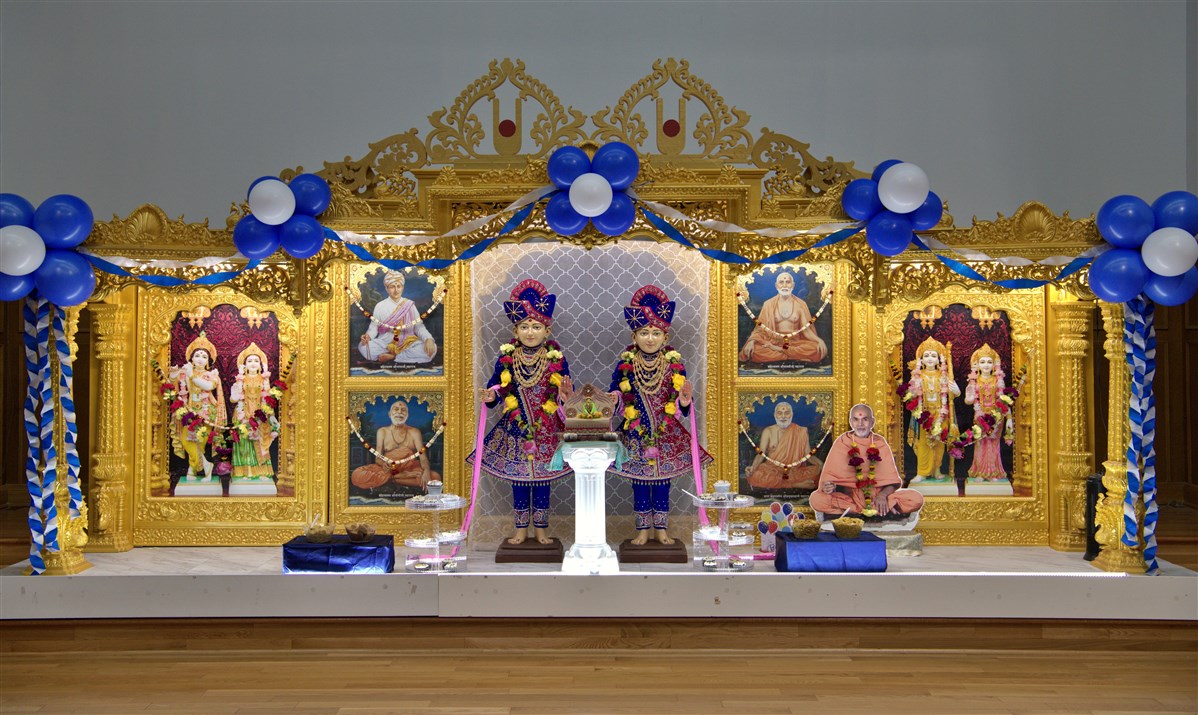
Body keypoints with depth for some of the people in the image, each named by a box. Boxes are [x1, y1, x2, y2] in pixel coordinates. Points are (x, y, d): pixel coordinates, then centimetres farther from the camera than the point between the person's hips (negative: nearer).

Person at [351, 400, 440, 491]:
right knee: (357, 475, -29)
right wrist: (383, 463, -31)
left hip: (410, 469, 0)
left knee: (435, 477, -32)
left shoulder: (414, 432, 3)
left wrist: (426, 472, -33)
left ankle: (391, 479, -19)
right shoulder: (382, 432, 5)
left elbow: (423, 456, -9)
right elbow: (378, 457, -4)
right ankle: (405, 476, -20)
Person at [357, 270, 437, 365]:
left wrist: (428, 339, -17)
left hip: (407, 344, 0)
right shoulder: (380, 306, 6)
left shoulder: (410, 305, 7)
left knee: (432, 348, -28)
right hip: (384, 344, 0)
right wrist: (368, 336, -18)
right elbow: (374, 327, 6)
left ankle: (392, 356, -21)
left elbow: (419, 327, 3)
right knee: (363, 346, -30)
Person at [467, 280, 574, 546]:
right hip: (515, 428, 1)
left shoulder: (556, 357, -4)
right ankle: (521, 529, 23)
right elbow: (496, 383, 3)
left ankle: (541, 529, 23)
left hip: (547, 429, -1)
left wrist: (566, 396, -22)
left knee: (542, 479, 9)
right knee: (518, 479, 9)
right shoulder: (507, 356, -3)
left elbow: (565, 389, 0)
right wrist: (492, 395, -17)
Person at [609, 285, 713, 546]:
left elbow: (680, 395, 0)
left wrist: (685, 402, -22)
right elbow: (618, 391, 0)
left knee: (662, 482, 10)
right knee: (639, 483, 8)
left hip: (666, 434, 0)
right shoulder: (626, 363, -4)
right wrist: (614, 399, -22)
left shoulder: (673, 363, -3)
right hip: (636, 434, 0)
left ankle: (661, 529, 23)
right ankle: (643, 529, 21)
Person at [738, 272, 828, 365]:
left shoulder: (801, 304, 9)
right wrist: (752, 340, -16)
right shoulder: (768, 304, 9)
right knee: (754, 350, -33)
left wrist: (818, 339, -16)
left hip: (795, 343, 1)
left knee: (817, 349, -32)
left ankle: (775, 350, -20)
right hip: (774, 342, 0)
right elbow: (760, 329, 6)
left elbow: (807, 330, 5)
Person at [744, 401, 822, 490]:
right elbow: (761, 454, -2)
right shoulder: (768, 432, 5)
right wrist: (753, 467, -23)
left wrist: (820, 463, -18)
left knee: (817, 471, -28)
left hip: (795, 471, 1)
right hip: (772, 470, 0)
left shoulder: (801, 432, 7)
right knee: (755, 475, -34)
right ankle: (796, 484, -25)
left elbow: (809, 455, 4)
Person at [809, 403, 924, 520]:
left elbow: (893, 480, 3)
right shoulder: (842, 442, 4)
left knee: (917, 499, -23)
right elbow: (831, 475, 1)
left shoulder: (880, 443, 7)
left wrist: (883, 494, -18)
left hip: (877, 494, 1)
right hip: (848, 495, -1)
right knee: (816, 499, -31)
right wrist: (830, 487, -22)